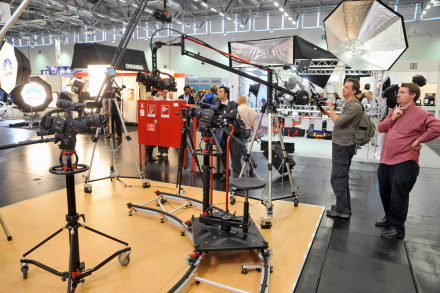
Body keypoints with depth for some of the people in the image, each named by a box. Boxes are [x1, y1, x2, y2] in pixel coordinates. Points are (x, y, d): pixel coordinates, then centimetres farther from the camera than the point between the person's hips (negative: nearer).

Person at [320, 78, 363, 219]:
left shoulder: (355, 106, -16)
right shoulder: (348, 104, 16)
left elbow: (338, 122, -24)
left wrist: (331, 108, -13)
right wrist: (328, 113, 12)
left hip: (343, 146, -11)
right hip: (340, 144, 11)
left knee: (337, 178, -7)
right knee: (342, 177, 17)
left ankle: (342, 211, 1)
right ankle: (345, 207, 29)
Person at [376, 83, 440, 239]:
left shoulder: (420, 114, -9)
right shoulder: (394, 111, 14)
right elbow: (380, 128, 11)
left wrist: (418, 140, -15)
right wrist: (392, 118, -4)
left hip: (404, 163, -7)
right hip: (385, 160, 7)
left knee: (398, 196, 2)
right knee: (385, 193, 19)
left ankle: (397, 228, 17)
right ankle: (389, 216, 41)